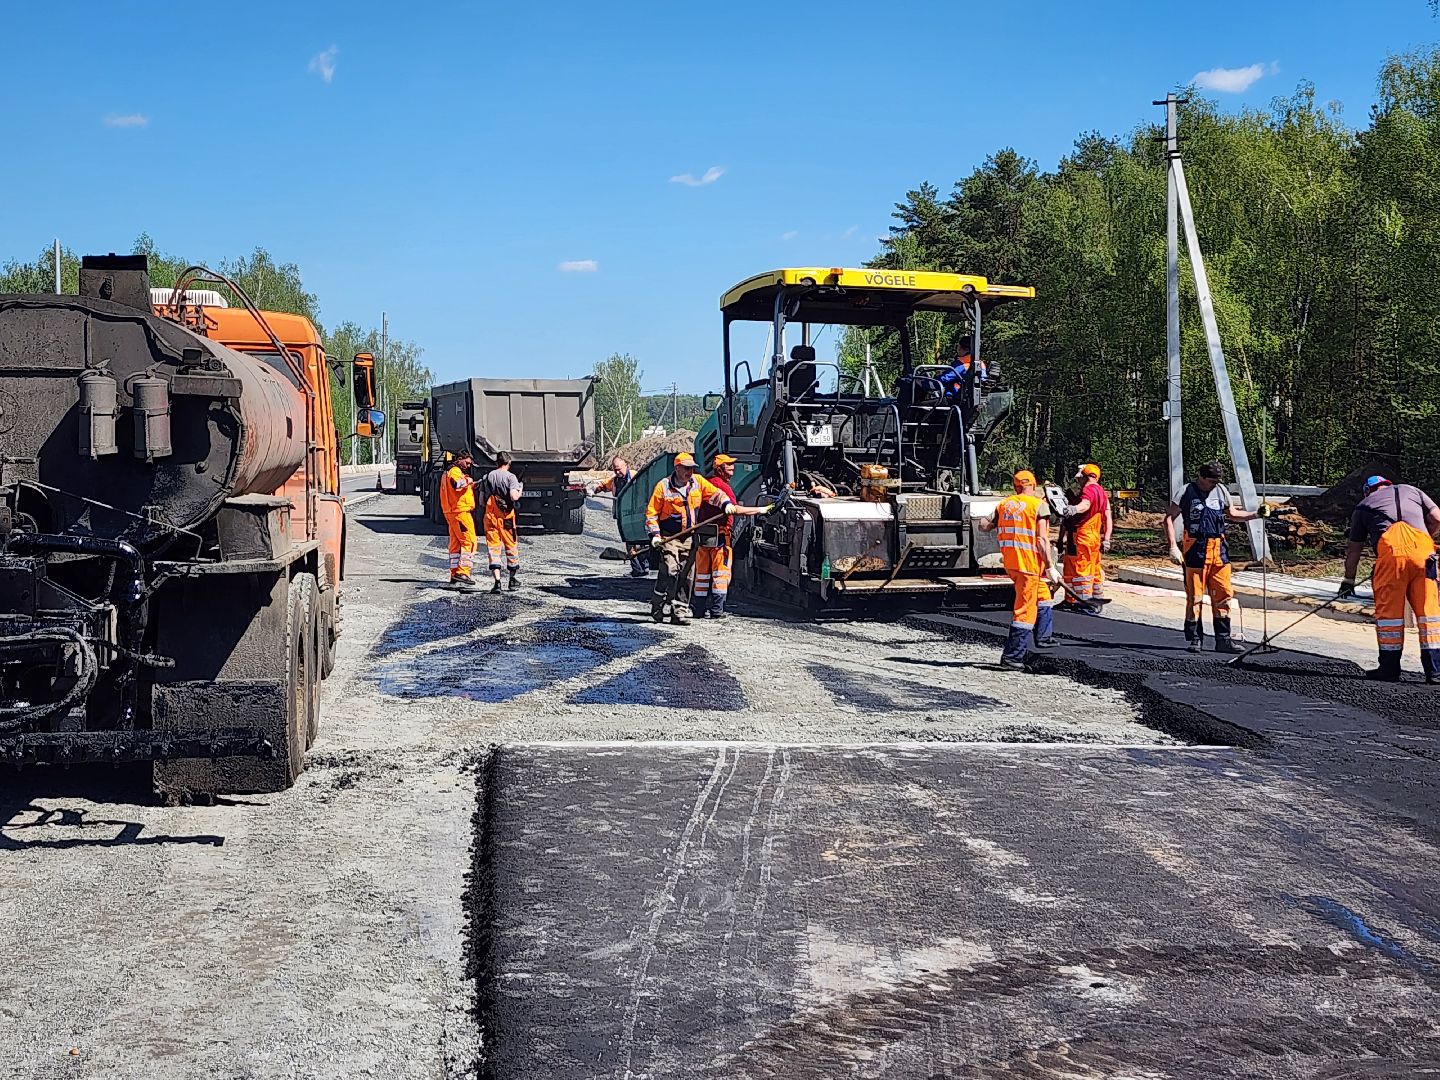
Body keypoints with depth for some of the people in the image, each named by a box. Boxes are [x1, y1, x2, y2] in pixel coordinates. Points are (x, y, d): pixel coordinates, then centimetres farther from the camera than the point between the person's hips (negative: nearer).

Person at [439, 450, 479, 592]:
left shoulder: (448, 472, 24)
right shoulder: (455, 471, -10)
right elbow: (457, 483, -31)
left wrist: (470, 487, 15)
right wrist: (468, 481, -15)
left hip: (451, 512, 11)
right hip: (460, 511, -11)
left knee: (456, 543, 13)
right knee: (469, 541, -12)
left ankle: (455, 575, 17)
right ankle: (463, 573, -19)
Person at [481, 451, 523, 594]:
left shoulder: (487, 476, 6)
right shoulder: (510, 476, -7)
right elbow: (514, 496, -19)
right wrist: (520, 490, 0)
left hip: (490, 516, 2)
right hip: (506, 517, -2)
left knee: (494, 548, 2)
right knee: (511, 547, 14)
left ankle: (497, 581, -11)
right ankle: (513, 580, 25)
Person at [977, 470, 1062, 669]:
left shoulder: (1004, 505, 7)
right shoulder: (1039, 505, -8)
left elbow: (984, 527, 12)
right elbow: (1042, 540, -14)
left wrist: (982, 520, 35)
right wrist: (1050, 567, -11)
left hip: (1010, 562, 7)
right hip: (1029, 563, -7)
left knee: (1042, 593, 29)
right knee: (1025, 610, -3)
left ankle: (1043, 637, 38)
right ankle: (1011, 656, -5)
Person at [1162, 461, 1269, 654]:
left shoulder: (1221, 490, 12)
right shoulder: (1187, 492, -4)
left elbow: (1232, 515, 24)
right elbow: (1169, 518, -5)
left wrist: (1256, 514, 10)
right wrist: (1173, 547, -13)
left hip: (1219, 550, 5)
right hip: (1195, 549, -5)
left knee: (1224, 594, 3)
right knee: (1194, 596, -1)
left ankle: (1223, 640, 9)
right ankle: (1195, 640, 9)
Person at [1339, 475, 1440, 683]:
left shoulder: (1363, 506, 27)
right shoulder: (1411, 490, 29)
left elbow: (1354, 549, 29)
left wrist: (1348, 579, 38)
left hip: (1390, 550, -1)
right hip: (1422, 551, 1)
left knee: (1388, 610, 7)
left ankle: (1390, 668, 10)